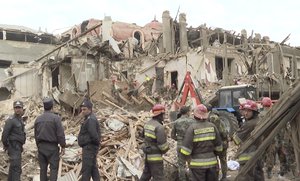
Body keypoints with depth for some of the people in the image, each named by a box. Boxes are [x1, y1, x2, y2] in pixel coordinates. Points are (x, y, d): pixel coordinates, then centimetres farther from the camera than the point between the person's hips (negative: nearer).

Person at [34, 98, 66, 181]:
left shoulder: (38, 119, 7)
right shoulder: (56, 118, -11)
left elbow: (36, 135, 14)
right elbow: (60, 134, -12)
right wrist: (63, 146, -3)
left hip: (41, 146, 5)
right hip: (52, 147, -5)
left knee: (43, 168, 10)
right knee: (53, 168, -2)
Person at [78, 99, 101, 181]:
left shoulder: (90, 120, -19)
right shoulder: (89, 119, 15)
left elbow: (94, 135, -26)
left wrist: (97, 143, -10)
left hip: (89, 148, -11)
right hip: (90, 147, 11)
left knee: (86, 169, -7)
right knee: (93, 168, 15)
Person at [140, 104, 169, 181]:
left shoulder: (148, 123, 6)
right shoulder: (159, 127, -21)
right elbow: (162, 143, -22)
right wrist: (166, 149, -2)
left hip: (147, 154, 9)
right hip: (155, 157, -9)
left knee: (146, 175, 22)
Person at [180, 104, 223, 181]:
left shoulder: (192, 128, -14)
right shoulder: (212, 126, -2)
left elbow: (186, 147, -15)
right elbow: (218, 146, 3)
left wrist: (189, 159, 0)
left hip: (197, 164, -3)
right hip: (212, 162, 4)